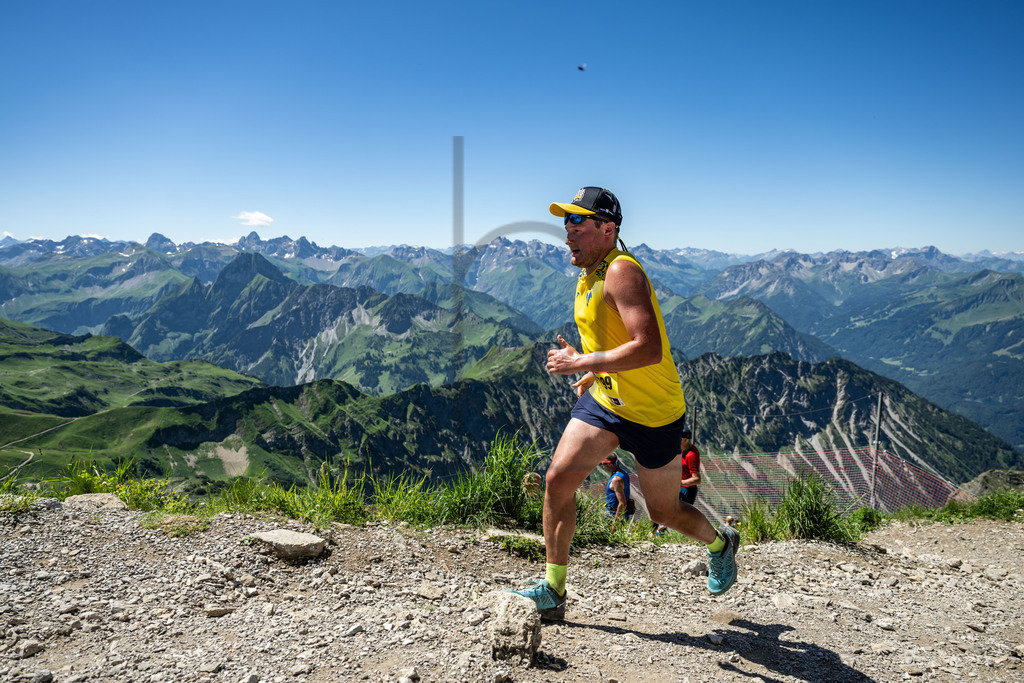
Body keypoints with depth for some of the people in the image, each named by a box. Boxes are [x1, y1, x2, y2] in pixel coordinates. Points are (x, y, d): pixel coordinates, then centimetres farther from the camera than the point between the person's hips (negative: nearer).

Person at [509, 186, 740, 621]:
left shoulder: (622, 271, -23)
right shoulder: (590, 276, 6)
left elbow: (649, 348, -33)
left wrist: (581, 364, -30)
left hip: (654, 412, -7)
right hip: (604, 398, 8)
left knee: (666, 512, 9)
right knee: (558, 479, -9)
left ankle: (720, 544, 44)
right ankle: (553, 593, 4)